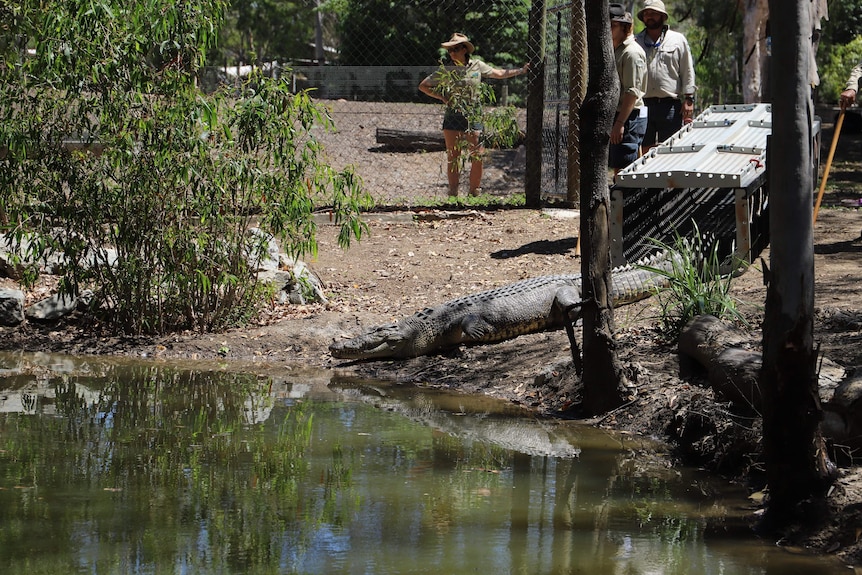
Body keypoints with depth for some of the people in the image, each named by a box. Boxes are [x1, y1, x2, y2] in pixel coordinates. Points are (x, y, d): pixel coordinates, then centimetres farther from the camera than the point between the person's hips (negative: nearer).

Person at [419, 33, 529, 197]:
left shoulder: (477, 66, 5)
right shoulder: (445, 71, 2)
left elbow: (499, 74, 19)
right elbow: (423, 86, 10)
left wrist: (521, 71, 16)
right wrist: (442, 97, -1)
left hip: (473, 117, 1)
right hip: (453, 116, -1)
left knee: (477, 156, -3)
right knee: (453, 157, 1)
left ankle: (475, 192, 8)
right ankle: (453, 194, 8)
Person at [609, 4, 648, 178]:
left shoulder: (631, 52, -14)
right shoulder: (615, 50, 17)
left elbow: (632, 92, -19)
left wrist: (620, 123, -23)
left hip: (630, 116, -10)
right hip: (618, 115, 10)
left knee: (623, 169, -11)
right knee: (616, 168, 11)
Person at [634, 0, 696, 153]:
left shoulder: (678, 40, 9)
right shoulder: (636, 42, 12)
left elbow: (687, 72, 7)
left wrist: (688, 100, 0)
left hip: (670, 105, -2)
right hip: (643, 104, 2)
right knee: (644, 150, 2)